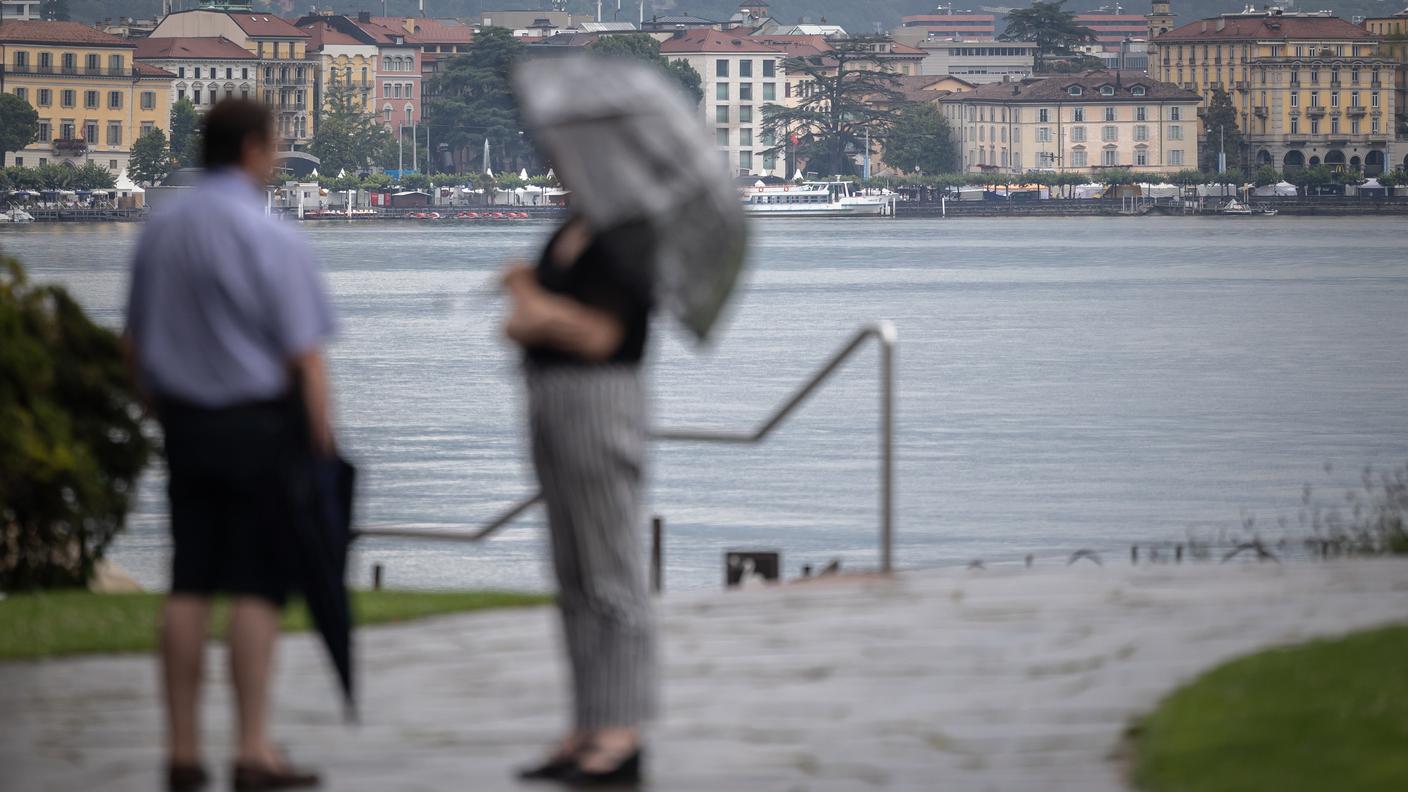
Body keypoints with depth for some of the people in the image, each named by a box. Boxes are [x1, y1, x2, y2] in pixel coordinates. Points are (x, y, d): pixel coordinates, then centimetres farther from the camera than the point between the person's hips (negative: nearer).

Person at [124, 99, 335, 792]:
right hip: (260, 423, -6)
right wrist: (323, 446, -8)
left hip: (186, 422, 6)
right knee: (256, 586, -3)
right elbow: (304, 356, -14)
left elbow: (136, 342, 13)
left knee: (189, 585, 9)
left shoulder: (158, 232, 7)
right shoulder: (271, 240, -14)